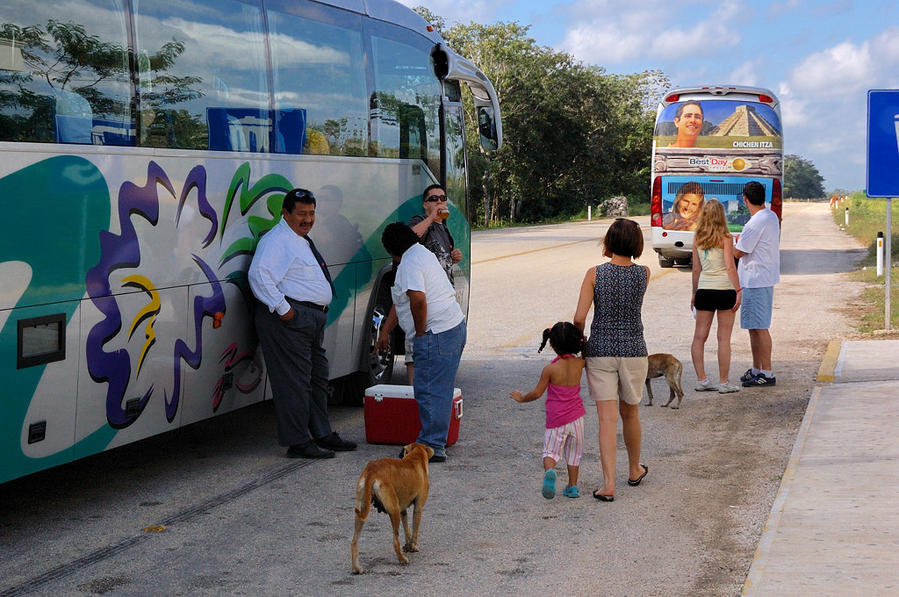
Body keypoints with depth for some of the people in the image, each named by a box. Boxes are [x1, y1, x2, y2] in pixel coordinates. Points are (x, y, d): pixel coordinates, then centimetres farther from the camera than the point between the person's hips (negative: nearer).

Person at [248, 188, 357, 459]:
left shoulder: (302, 241, 21)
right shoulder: (276, 241, -11)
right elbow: (259, 274, -23)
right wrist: (282, 308, -24)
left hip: (312, 320, 11)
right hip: (289, 319, -11)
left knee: (318, 378, 17)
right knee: (295, 381, -7)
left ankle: (322, 435, 28)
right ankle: (298, 443, -3)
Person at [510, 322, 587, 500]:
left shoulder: (550, 369, -14)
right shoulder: (579, 363, -5)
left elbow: (537, 393, -6)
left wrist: (521, 398, 9)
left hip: (556, 419, -3)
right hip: (575, 416, 3)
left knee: (551, 451, 4)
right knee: (574, 452, 16)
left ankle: (549, 471, -26)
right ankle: (572, 487, 18)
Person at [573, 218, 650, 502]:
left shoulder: (595, 274, -8)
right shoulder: (644, 274, -4)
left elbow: (579, 318, -10)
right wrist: (620, 259, 13)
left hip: (600, 350, -1)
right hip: (633, 350, 1)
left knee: (607, 418, -2)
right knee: (630, 413, 20)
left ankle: (608, 484, -9)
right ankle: (634, 470, 39)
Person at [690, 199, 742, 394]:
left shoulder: (697, 238, 5)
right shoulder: (725, 238, -7)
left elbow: (696, 268, 10)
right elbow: (730, 266, -13)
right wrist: (738, 291, -10)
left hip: (704, 289, 4)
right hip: (724, 289, -4)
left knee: (699, 336, 9)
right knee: (724, 338, 1)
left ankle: (701, 380, 8)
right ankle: (724, 383, 4)